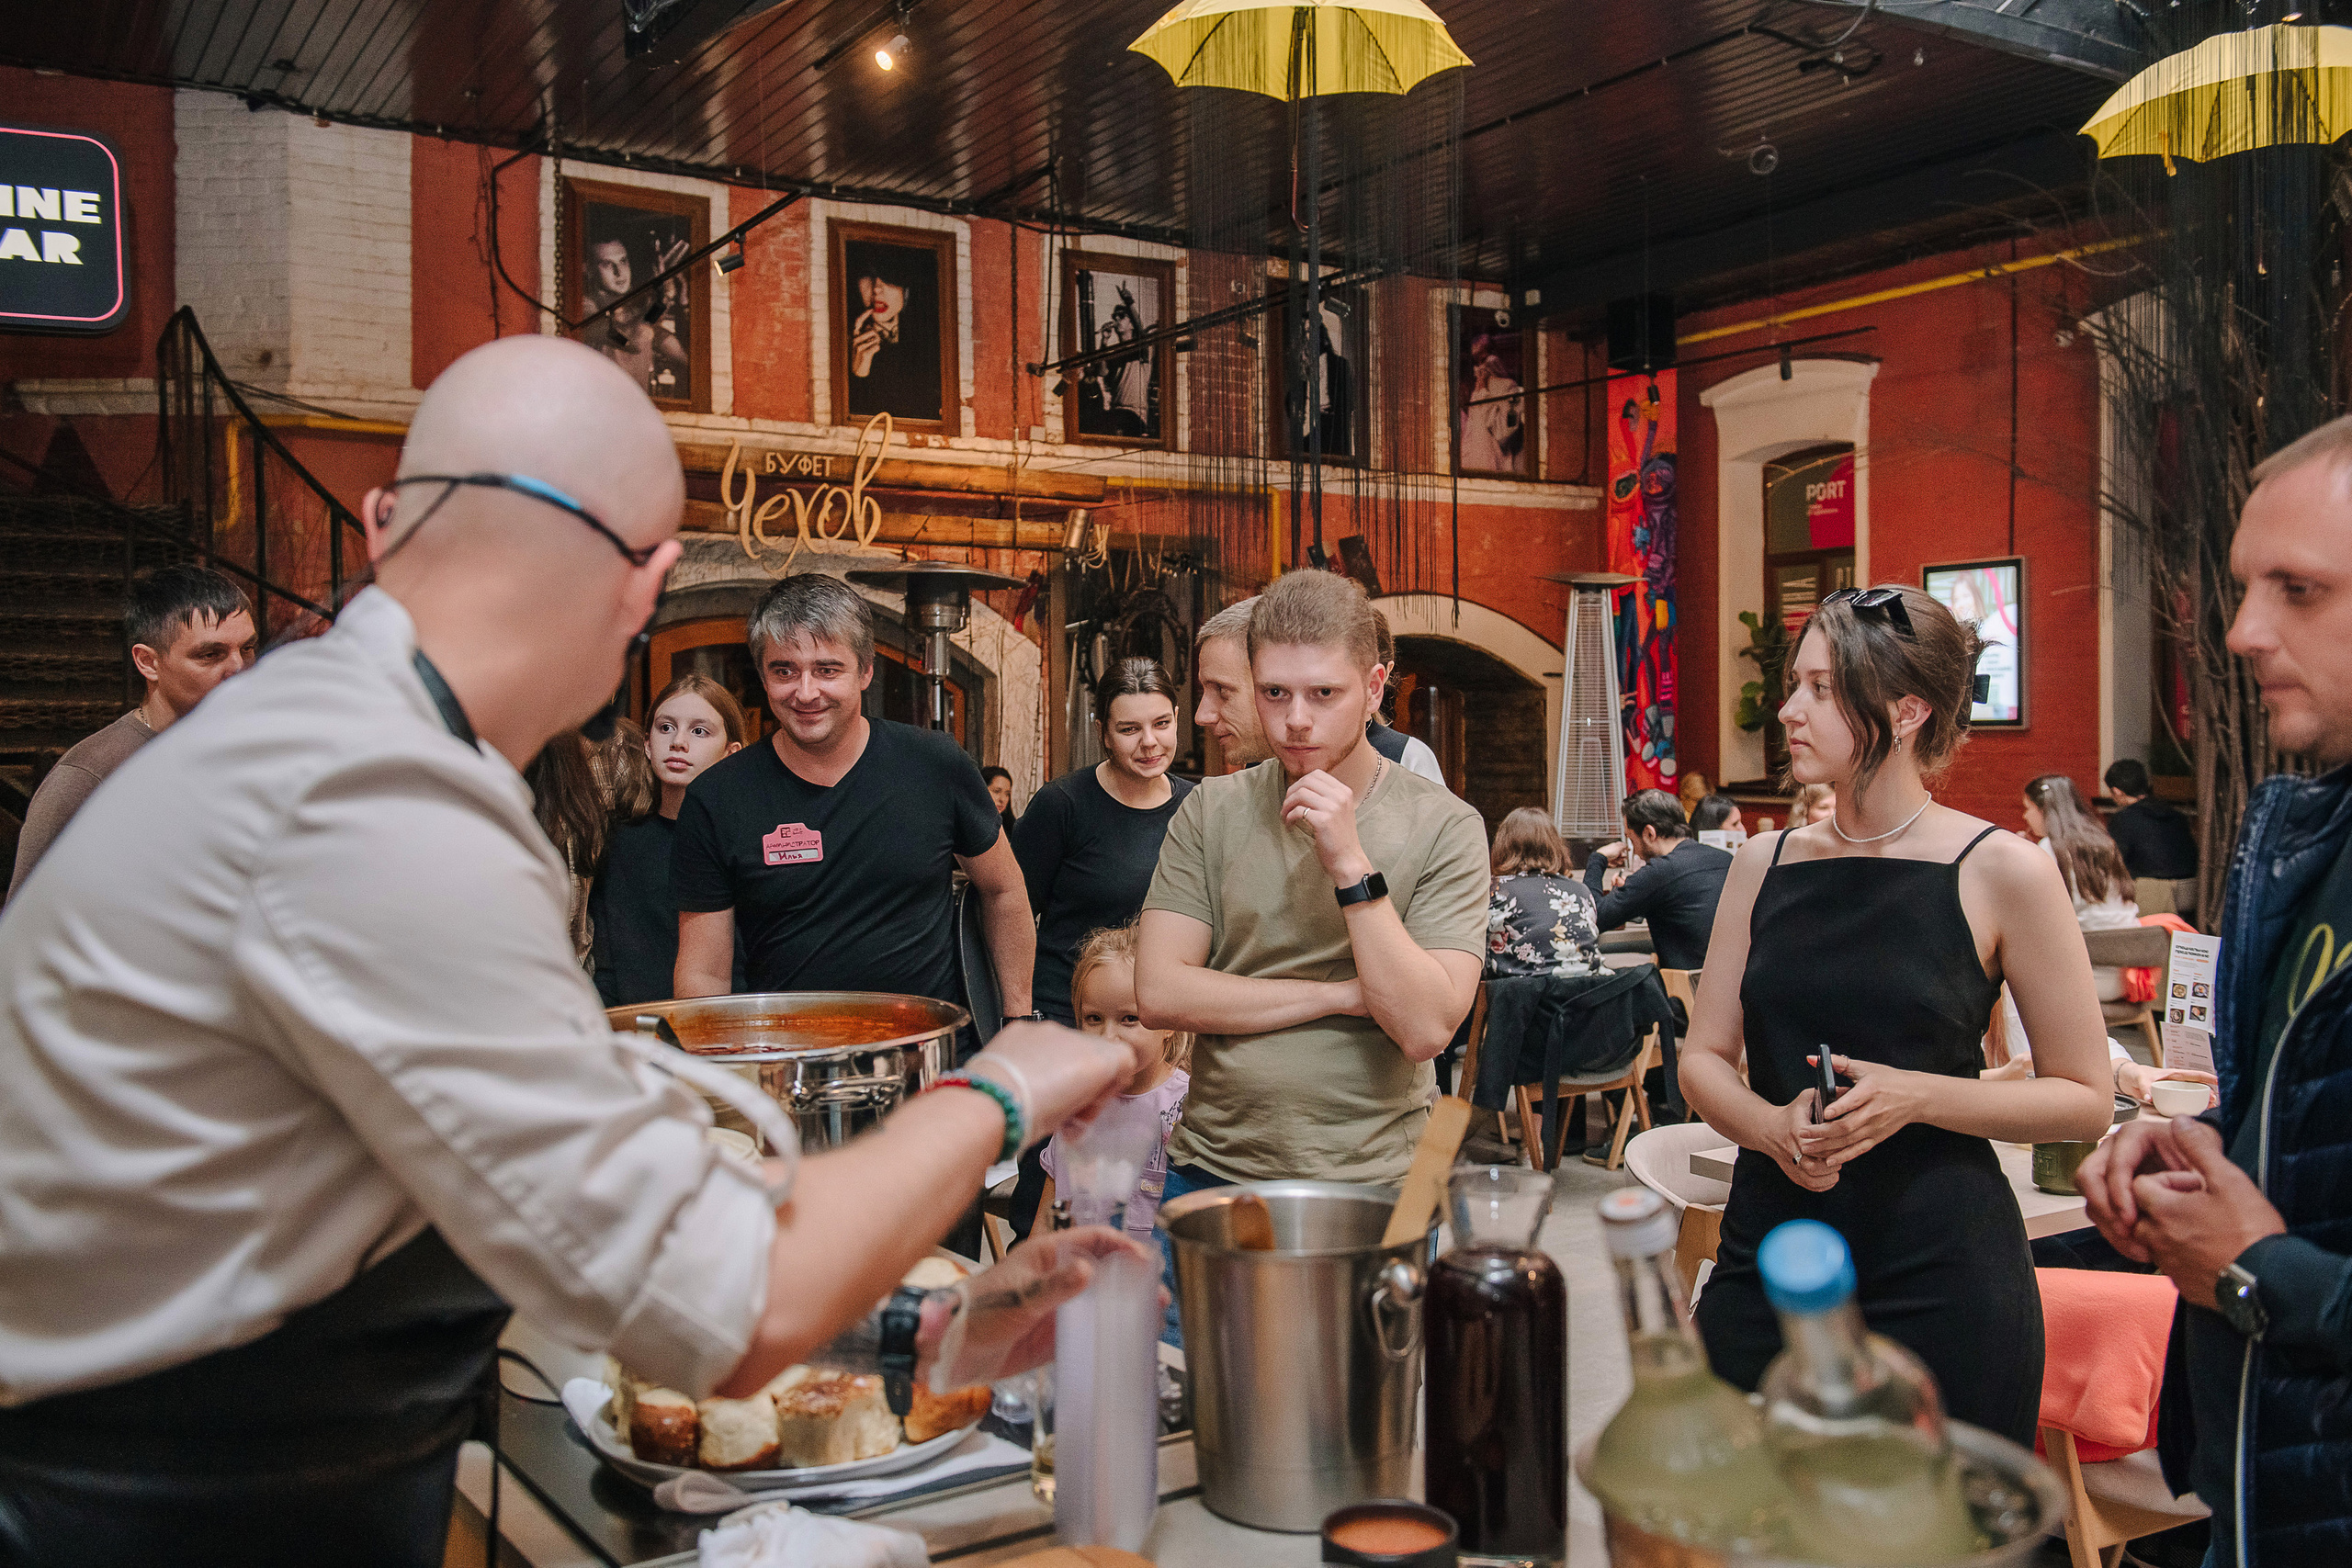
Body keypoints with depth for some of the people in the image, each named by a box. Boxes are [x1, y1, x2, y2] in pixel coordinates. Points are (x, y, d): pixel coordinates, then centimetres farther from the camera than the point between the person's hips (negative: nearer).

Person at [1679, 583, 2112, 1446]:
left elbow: (2085, 1099, -2)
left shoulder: (2001, 872, -6)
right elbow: (1704, 1060, 9)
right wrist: (1773, 1126, -12)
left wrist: (1916, 1096, -17)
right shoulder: (1765, 863, 6)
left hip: (1939, 1277, -3)